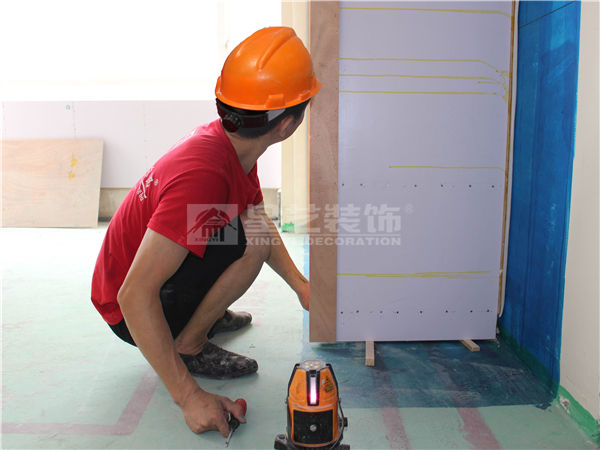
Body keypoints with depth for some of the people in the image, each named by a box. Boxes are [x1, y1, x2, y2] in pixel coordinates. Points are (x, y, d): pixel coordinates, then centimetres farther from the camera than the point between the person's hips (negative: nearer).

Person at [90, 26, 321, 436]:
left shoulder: (230, 144, -7)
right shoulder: (204, 174, -36)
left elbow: (261, 219, 9)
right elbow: (134, 296, -37)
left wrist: (300, 286, 3)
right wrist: (190, 398, -34)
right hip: (130, 311, -9)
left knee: (254, 223, 16)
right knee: (248, 241, -28)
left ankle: (208, 311, 14)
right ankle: (188, 343, -10)